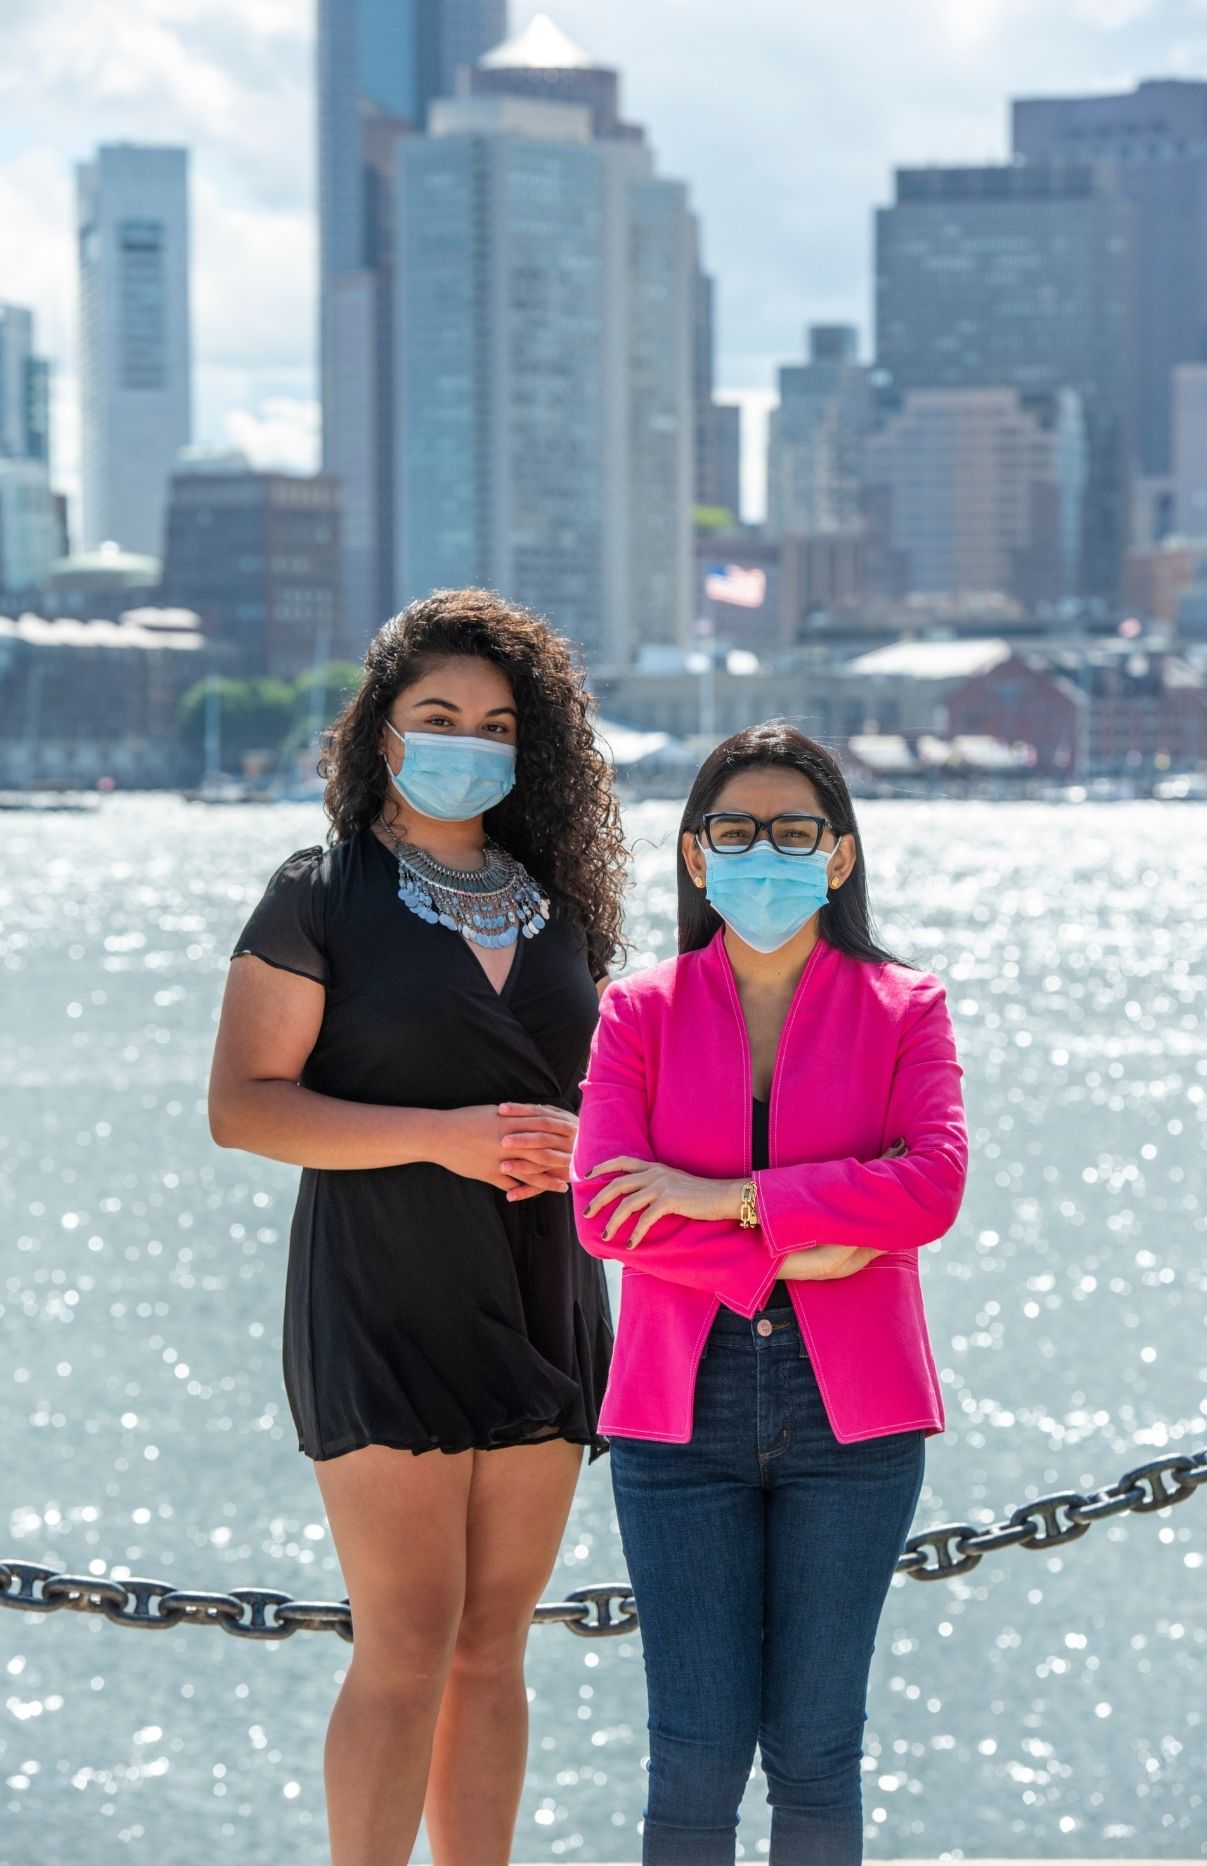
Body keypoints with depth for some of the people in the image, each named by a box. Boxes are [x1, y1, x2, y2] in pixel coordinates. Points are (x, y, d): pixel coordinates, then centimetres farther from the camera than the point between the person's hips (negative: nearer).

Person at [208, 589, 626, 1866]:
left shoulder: (557, 902, 15)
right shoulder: (320, 897, -1)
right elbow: (242, 1105, -7)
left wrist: (581, 1138, -2)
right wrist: (439, 1137, -18)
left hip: (538, 1313, 5)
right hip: (385, 1313, -5)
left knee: (495, 1643, 8)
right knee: (408, 1649, -9)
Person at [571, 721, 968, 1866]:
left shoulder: (903, 1009, 6)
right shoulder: (639, 1012, 7)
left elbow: (935, 1183, -10)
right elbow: (603, 1208, -6)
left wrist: (731, 1196, -15)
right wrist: (793, 1254, -15)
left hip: (849, 1416, 0)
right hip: (681, 1409, 0)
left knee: (814, 1754, 4)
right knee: (696, 1760, -3)